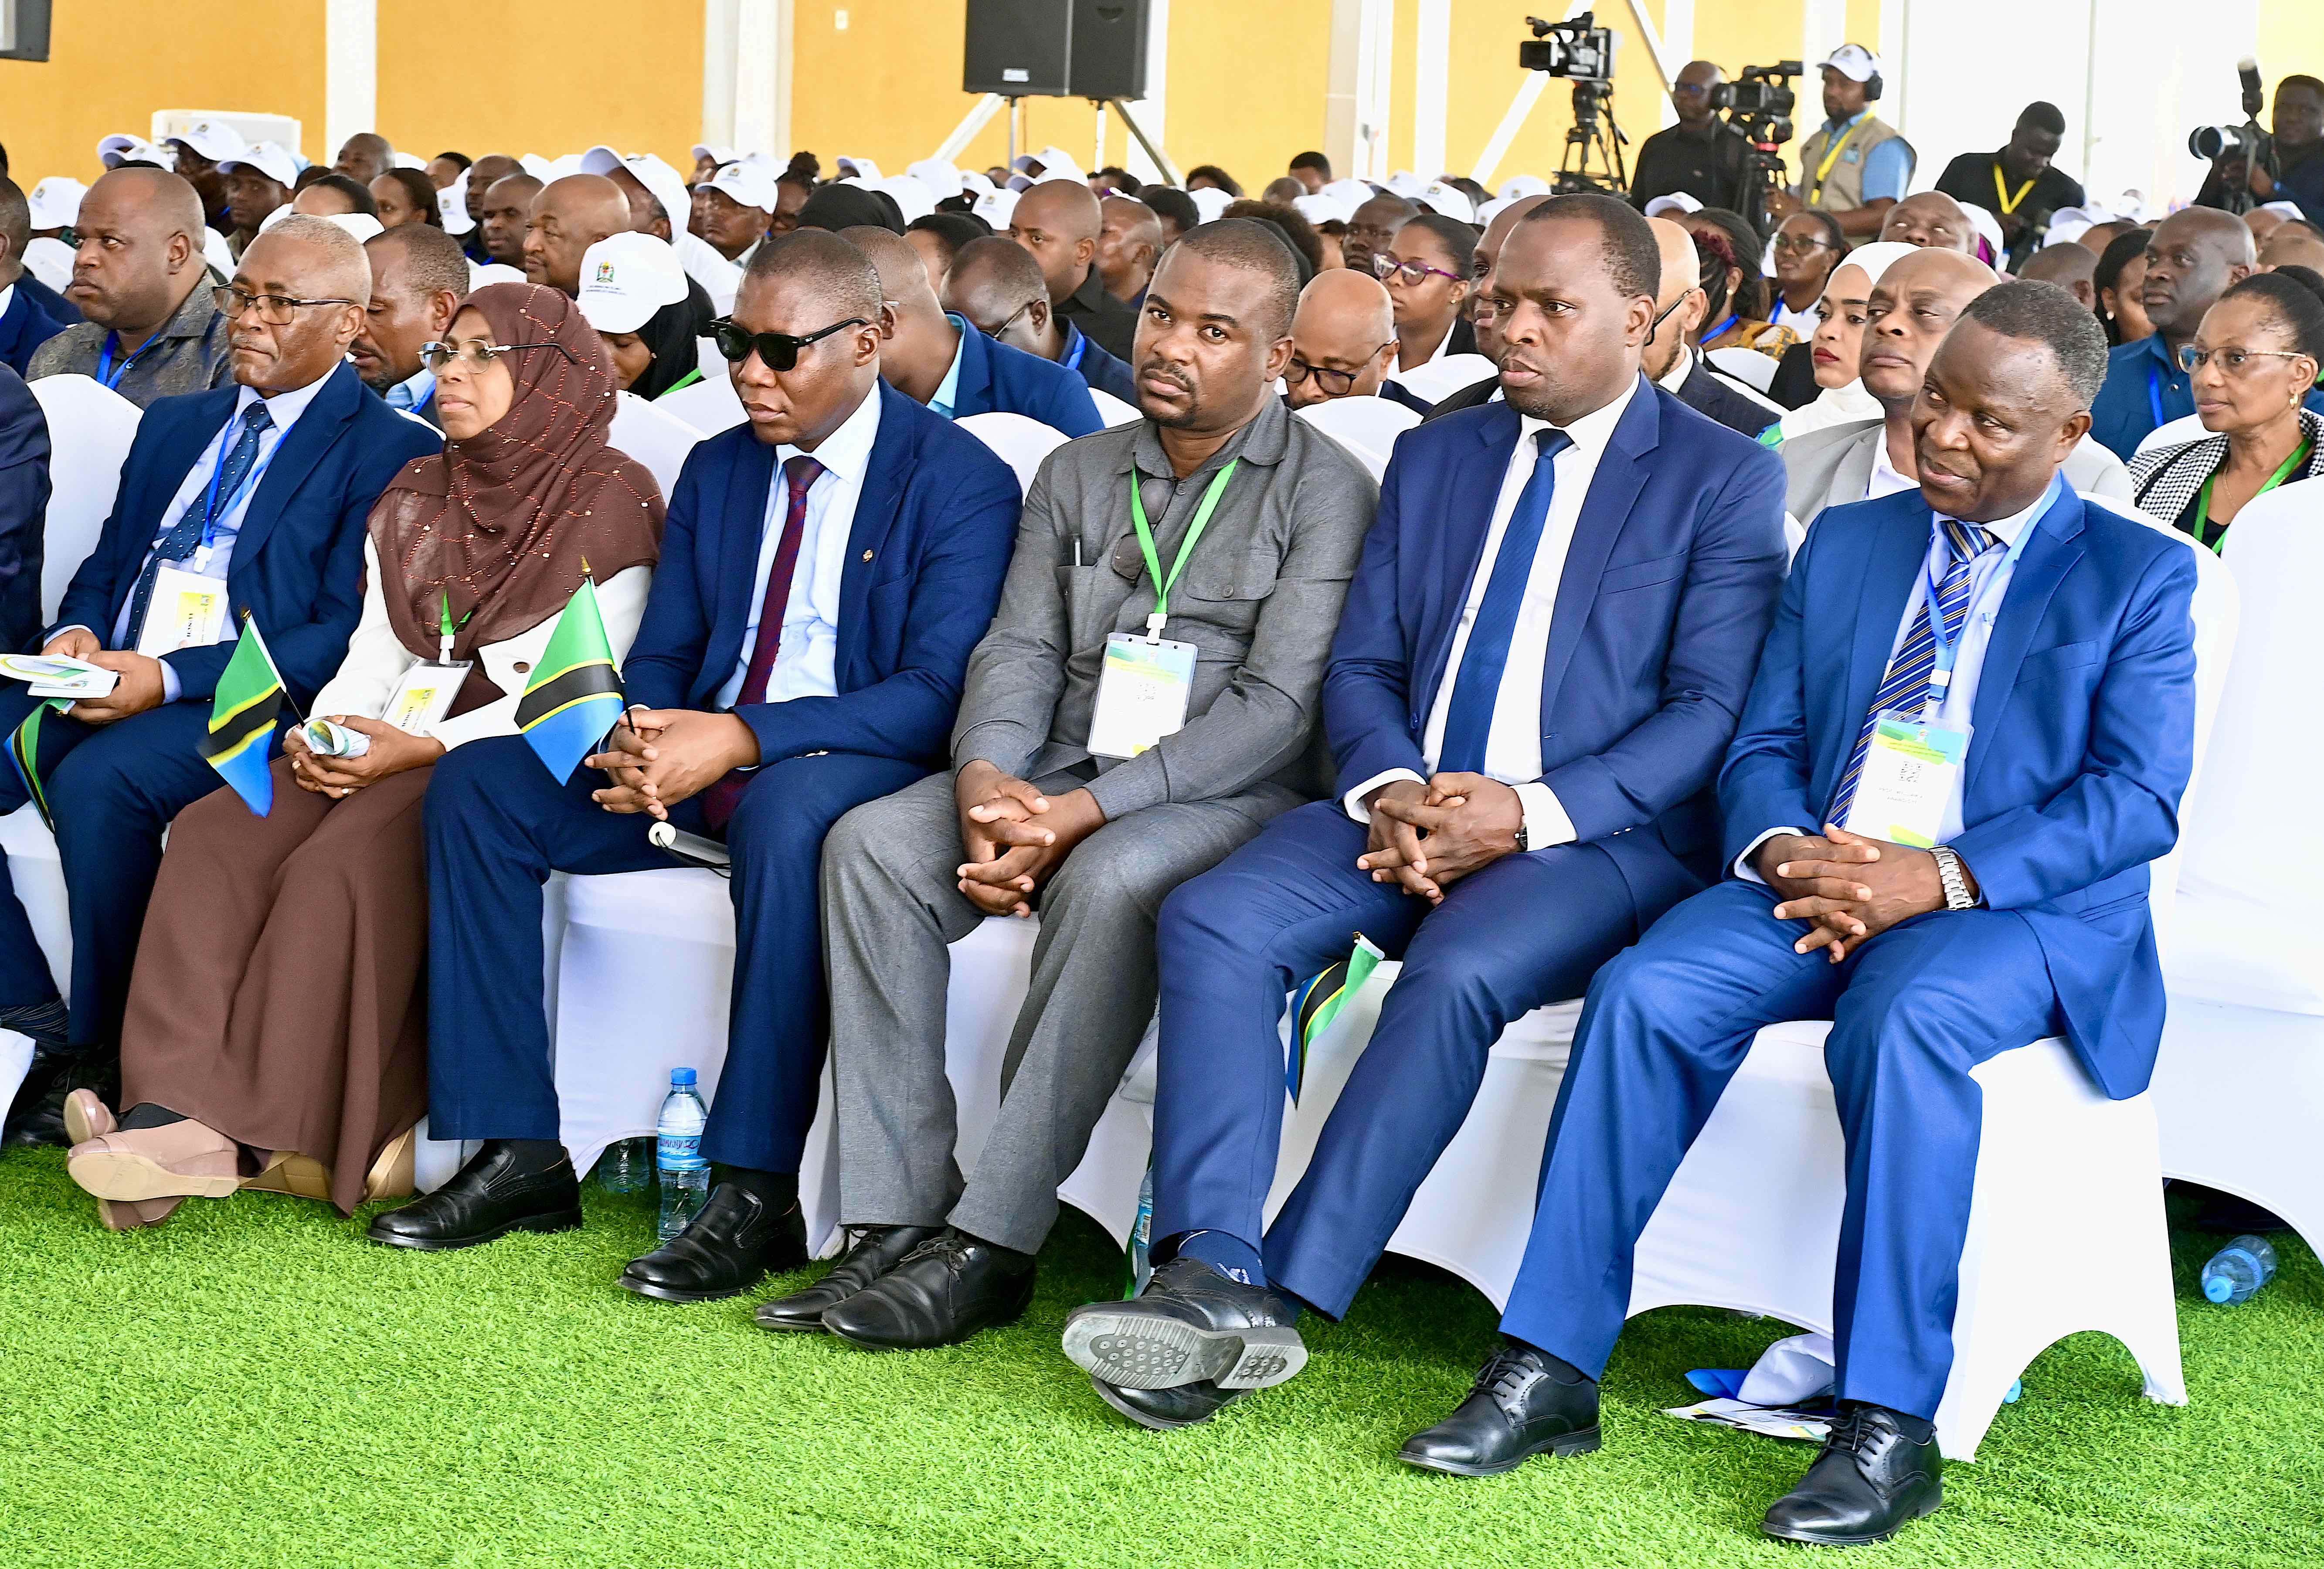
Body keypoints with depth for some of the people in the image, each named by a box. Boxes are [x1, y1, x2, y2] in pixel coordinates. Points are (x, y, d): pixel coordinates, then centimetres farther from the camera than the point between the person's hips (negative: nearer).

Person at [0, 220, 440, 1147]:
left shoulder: (387, 452, 0)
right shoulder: (174, 425, 23)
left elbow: (345, 636, -10)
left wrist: (169, 678, -19)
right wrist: (76, 635, -3)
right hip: (107, 681, 7)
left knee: (97, 780, -34)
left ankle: (108, 1060, -19)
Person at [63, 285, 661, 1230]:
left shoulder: (610, 504, -3)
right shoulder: (414, 498, 19)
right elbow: (376, 652, 17)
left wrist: (420, 749, -20)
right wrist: (327, 728, -6)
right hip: (387, 749, 7)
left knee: (343, 861, -32)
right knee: (217, 837, -19)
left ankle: (266, 1131, -27)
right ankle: (181, 1117, -29)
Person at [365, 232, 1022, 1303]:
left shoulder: (962, 482, -6)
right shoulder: (717, 470, 15)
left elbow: (938, 694, -17)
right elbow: (660, 656, 16)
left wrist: (742, 738, -27)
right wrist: (638, 734, -11)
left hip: (857, 766, -7)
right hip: (699, 759, 7)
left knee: (786, 809, -41)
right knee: (477, 783, -12)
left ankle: (758, 1195, -36)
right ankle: (521, 1155, -12)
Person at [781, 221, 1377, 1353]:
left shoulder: (1325, 490, -3)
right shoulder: (1077, 474, 16)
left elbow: (1279, 703, -13)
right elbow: (1021, 651, 10)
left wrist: (1087, 811, -22)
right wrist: (985, 777, -15)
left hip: (1233, 795, -5)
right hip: (1058, 781, 6)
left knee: (1109, 885, -37)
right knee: (871, 844, -19)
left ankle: (991, 1246, -31)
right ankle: (900, 1219, -21)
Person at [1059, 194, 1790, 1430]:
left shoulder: (1727, 480, 4)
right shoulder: (1434, 458, 20)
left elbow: (1712, 712, -6)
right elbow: (1361, 668, 15)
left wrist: (1532, 813, -18)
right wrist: (1390, 791, -8)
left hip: (1600, 833, -5)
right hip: (1409, 810, 5)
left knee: (1458, 971, -35)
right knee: (1213, 920, -23)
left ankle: (1285, 1294, -32)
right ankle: (1209, 1279, -31)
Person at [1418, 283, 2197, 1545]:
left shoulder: (2140, 576, 6)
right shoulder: (1844, 543, 19)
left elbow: (2139, 799, -5)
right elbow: (1762, 747, 16)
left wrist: (1943, 876, -19)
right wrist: (1782, 849, -9)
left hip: (2023, 910, -4)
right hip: (1811, 880, 4)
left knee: (1903, 1023, -38)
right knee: (1645, 992, -25)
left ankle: (1889, 1427, -35)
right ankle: (1549, 1372, -23)